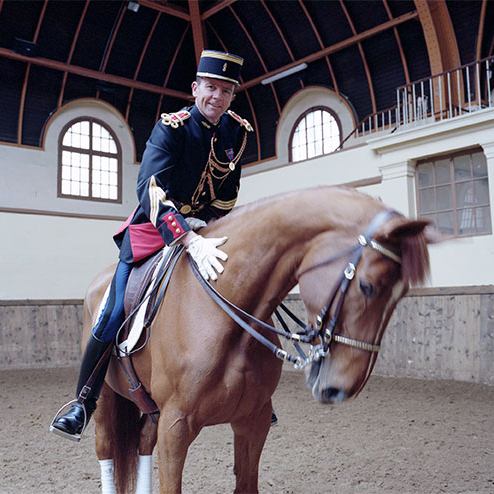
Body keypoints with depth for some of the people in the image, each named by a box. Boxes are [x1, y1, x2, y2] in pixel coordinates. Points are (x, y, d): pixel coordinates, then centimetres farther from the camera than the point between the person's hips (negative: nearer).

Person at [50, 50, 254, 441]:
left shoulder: (238, 132, -5)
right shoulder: (171, 127, -20)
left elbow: (227, 195, 6)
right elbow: (150, 188, -36)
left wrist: (208, 229, -12)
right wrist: (191, 242, -50)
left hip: (205, 229, 5)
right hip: (154, 227, -4)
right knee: (118, 312, -16)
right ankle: (84, 400, 5)